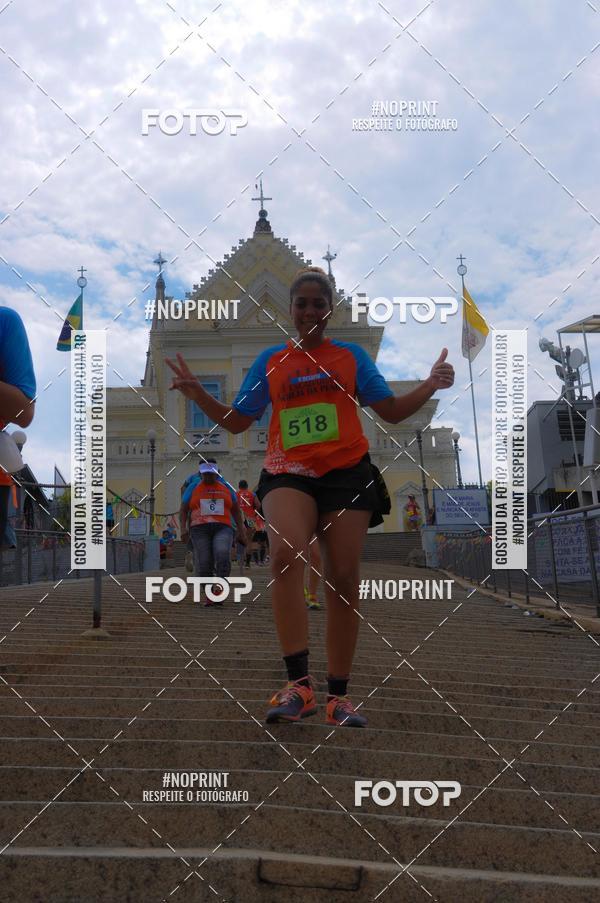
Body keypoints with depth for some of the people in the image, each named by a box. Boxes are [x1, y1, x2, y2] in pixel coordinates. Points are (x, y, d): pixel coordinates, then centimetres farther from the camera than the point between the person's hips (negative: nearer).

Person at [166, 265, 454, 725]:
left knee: (343, 579, 1)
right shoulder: (269, 361, 12)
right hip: (288, 474, 0)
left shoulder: (351, 355, 10)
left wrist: (430, 386, -4)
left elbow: (391, 411, 10)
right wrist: (199, 394, 1)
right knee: (286, 555, -29)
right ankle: (299, 684, -25)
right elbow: (238, 421, 14)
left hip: (347, 472, 1)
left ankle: (339, 695, 14)